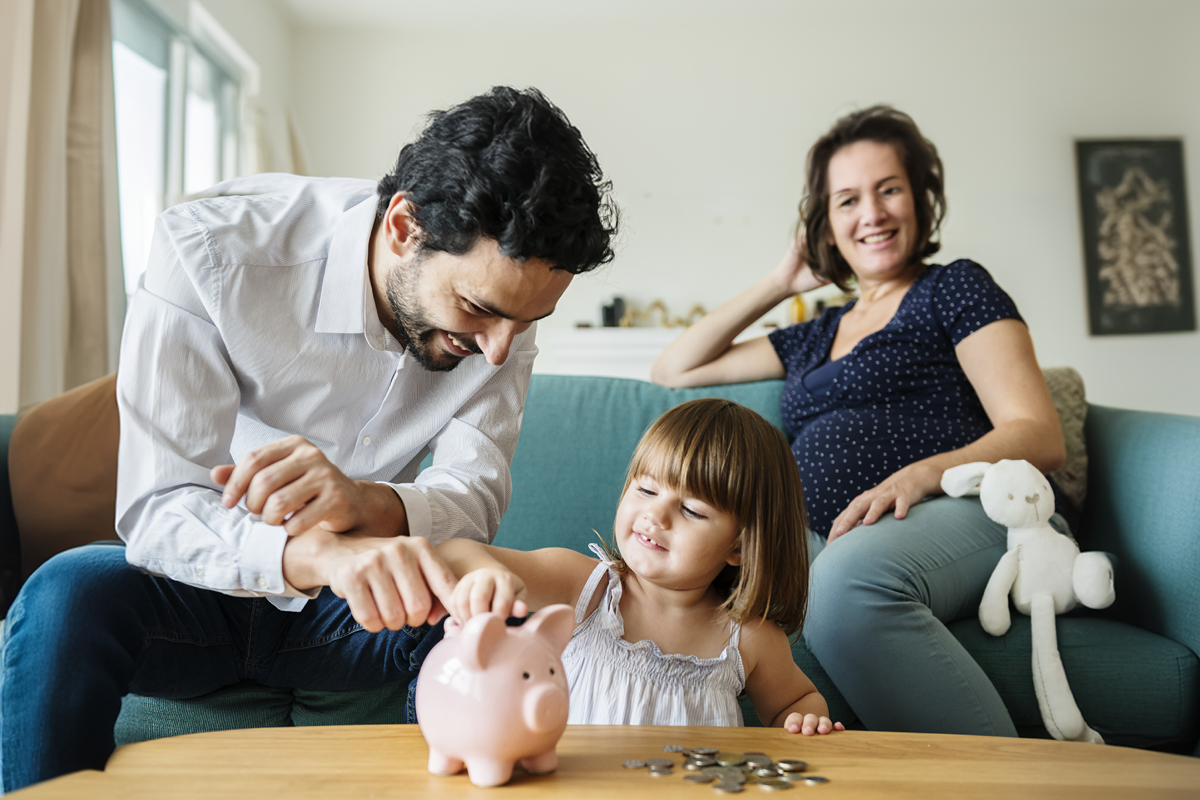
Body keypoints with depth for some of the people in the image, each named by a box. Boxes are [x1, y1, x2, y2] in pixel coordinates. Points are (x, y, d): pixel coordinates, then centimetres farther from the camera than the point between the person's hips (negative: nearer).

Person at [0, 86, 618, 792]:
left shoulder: (503, 287, -12)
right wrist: (320, 555, -49)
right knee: (72, 594, -32)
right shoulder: (212, 250, -24)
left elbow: (477, 493, -17)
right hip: (203, 593, -2)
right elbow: (158, 508, -28)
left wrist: (365, 503, -41)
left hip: (348, 602, 2)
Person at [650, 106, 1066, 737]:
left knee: (848, 574, -40)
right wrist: (779, 283, 28)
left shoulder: (955, 287, 14)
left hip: (962, 518, -4)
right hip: (832, 545, 4)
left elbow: (1040, 436, 1)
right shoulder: (815, 338, 29)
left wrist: (917, 475, -18)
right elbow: (673, 370, 32)